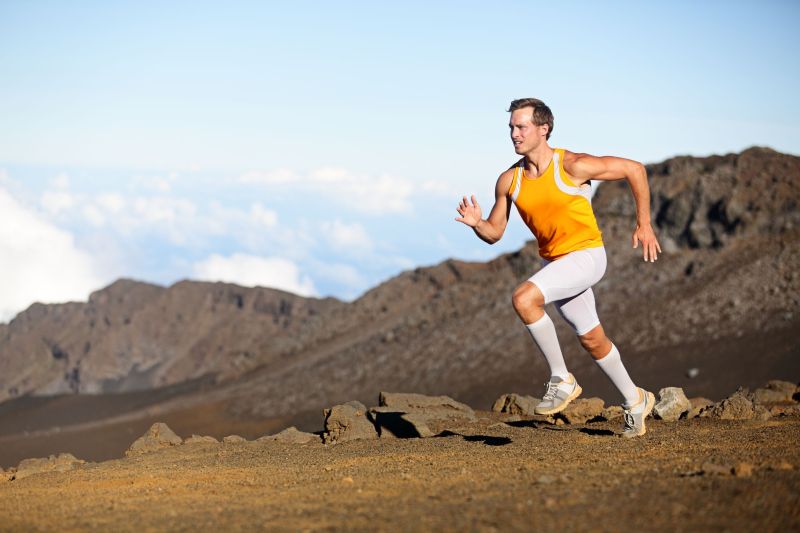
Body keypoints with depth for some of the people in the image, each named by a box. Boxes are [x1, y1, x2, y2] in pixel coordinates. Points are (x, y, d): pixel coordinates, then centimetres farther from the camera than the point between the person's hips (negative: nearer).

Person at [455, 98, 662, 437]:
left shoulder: (572, 166, -19)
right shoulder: (509, 181, -3)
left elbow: (634, 170, -10)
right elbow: (494, 233, 5)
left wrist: (644, 225, -8)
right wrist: (476, 223, -18)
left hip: (586, 255, -7)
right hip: (554, 262, 7)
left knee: (524, 299, -27)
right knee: (591, 339, 15)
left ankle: (562, 379, -13)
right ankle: (636, 402, 36)